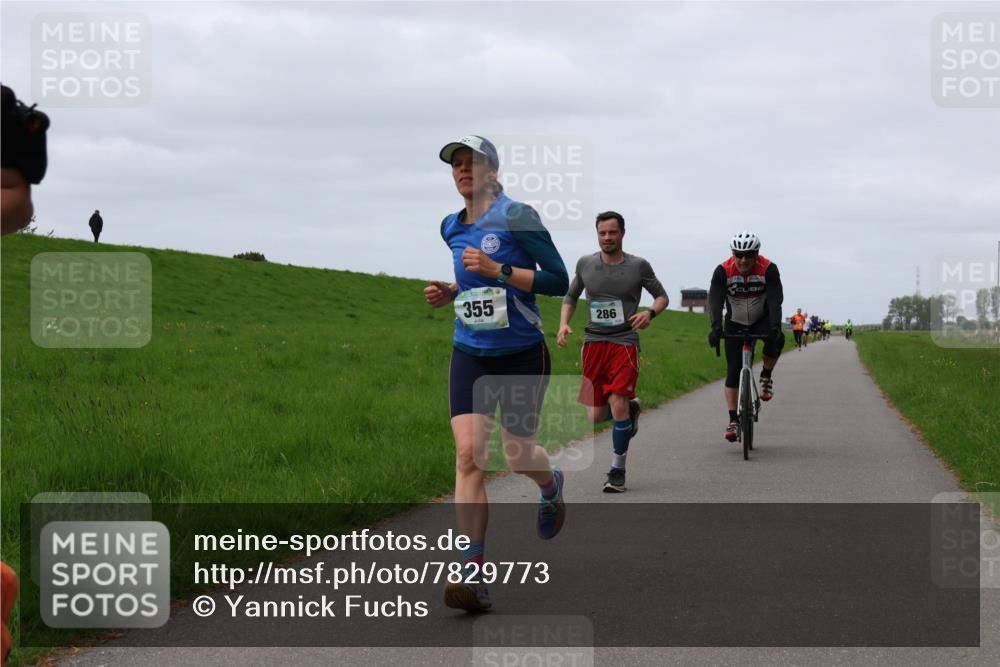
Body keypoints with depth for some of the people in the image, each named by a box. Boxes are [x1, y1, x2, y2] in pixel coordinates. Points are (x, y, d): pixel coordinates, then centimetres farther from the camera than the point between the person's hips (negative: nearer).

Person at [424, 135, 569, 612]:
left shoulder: (516, 218, -11)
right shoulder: (452, 228, 9)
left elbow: (558, 280, -13)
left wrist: (497, 270, -20)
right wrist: (450, 293, 4)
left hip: (522, 353, -4)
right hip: (471, 353, 4)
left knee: (517, 453, 8)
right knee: (468, 454, -13)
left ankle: (551, 486, 49)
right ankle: (473, 576, -17)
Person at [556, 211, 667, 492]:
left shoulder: (638, 266, -2)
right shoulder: (585, 264, 5)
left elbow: (662, 296, 8)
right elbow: (571, 296, 19)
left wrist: (650, 313, -13)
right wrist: (564, 324, 1)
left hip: (624, 342, -3)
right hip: (593, 342, 3)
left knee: (618, 406, -17)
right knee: (596, 416, 2)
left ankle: (617, 472, -3)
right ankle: (631, 407, 36)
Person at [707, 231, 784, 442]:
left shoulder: (769, 269, -22)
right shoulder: (723, 271, -21)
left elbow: (775, 300, -31)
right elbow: (715, 300, -31)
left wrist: (775, 327, -46)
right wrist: (716, 327, -47)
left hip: (762, 320, -1)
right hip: (735, 324, 1)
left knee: (776, 339, -33)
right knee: (734, 371, -7)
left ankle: (766, 376, -6)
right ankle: (733, 420, -2)